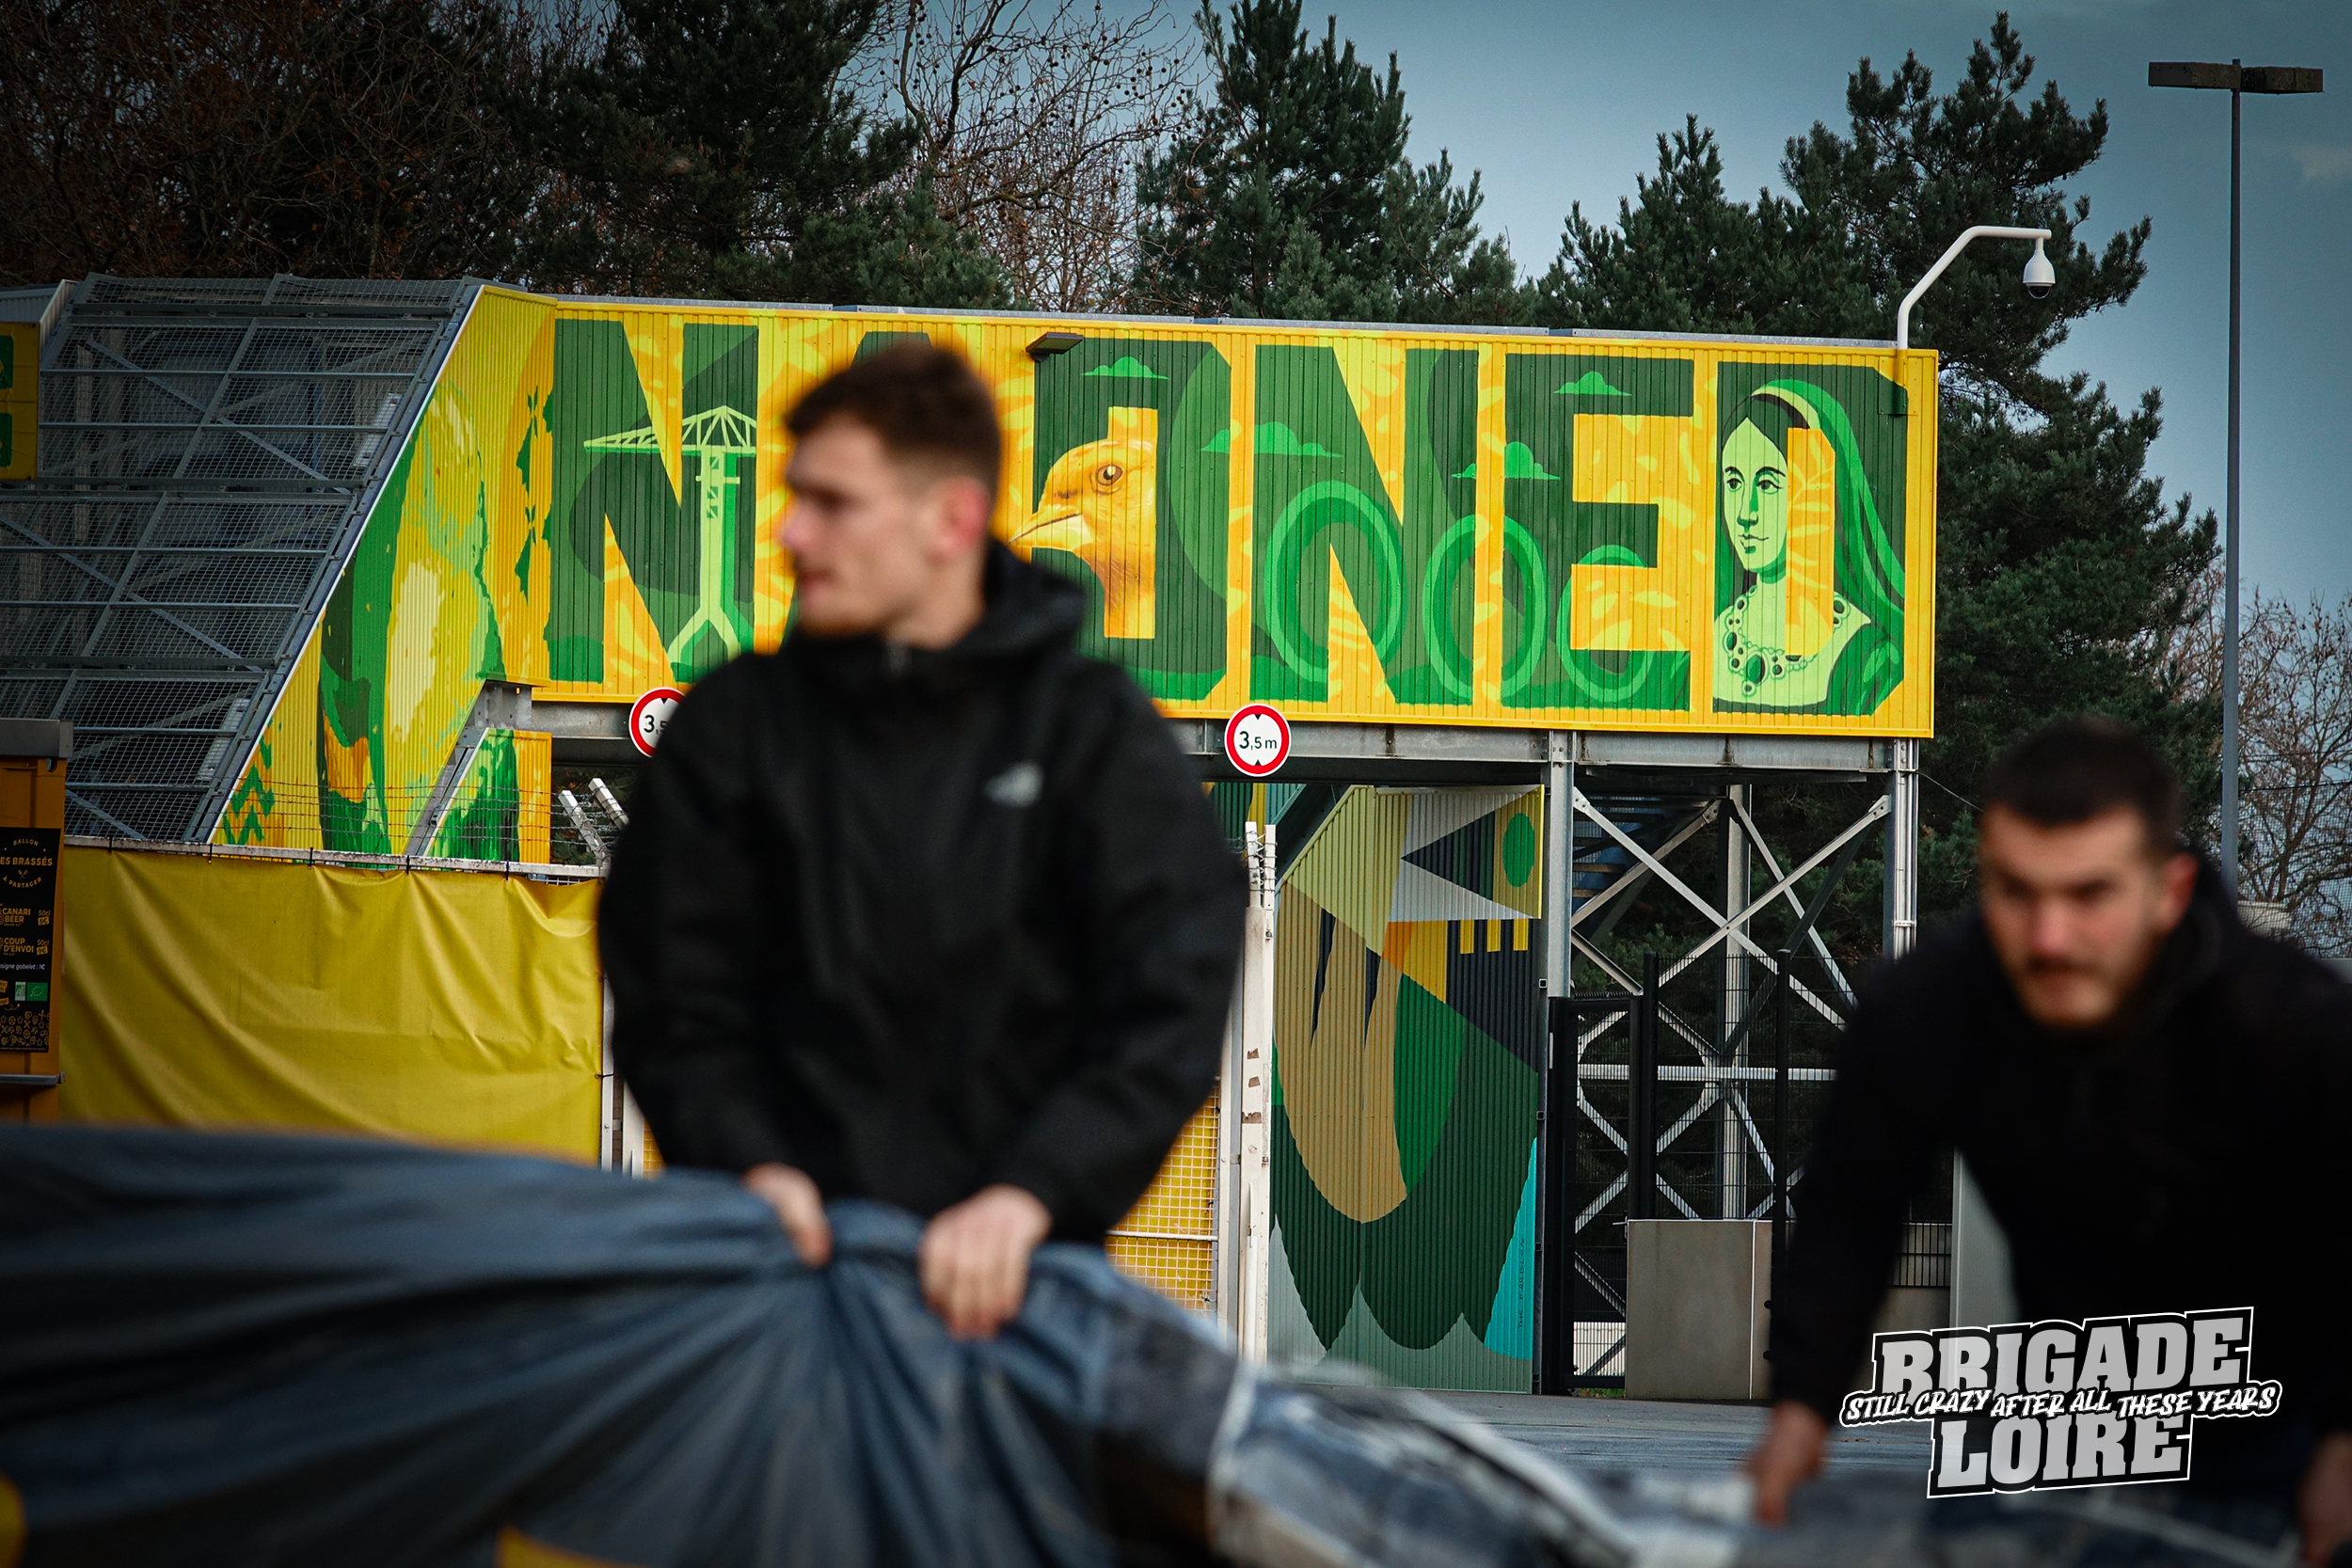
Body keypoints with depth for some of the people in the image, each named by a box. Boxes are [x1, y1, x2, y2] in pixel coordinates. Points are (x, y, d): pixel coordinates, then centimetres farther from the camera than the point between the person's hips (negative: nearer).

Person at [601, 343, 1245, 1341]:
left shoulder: (1098, 732, 6)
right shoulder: (734, 727, 13)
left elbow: (1171, 1012, -4)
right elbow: (672, 1004, 10)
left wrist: (1030, 1193, -17)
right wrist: (747, 1163, -9)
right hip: (796, 1255, 1)